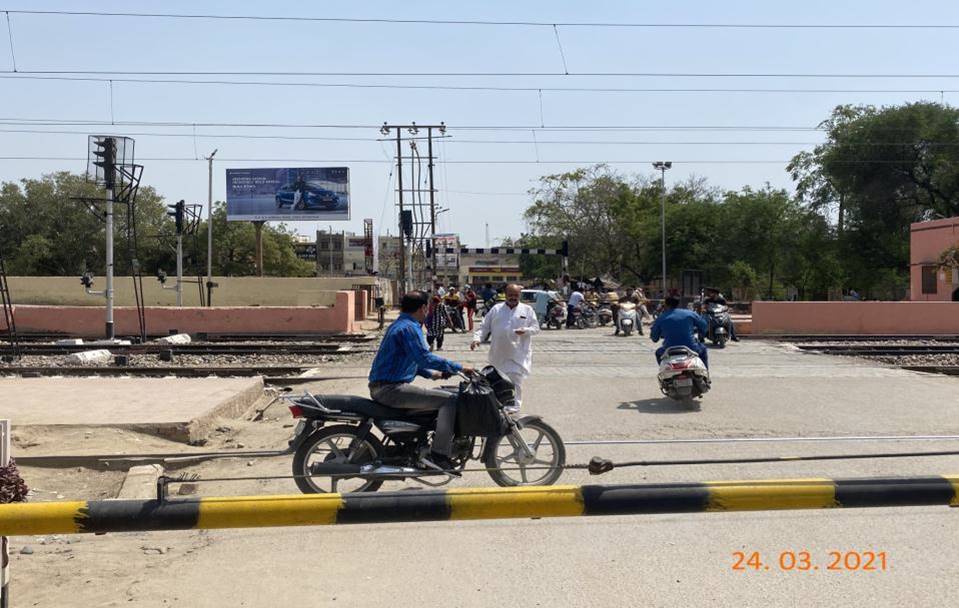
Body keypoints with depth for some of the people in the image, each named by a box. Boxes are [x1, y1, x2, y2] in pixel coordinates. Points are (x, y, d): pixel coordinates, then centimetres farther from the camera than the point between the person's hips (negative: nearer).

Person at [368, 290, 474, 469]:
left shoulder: (398, 325, 20)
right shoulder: (409, 328, -13)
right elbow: (424, 358, -24)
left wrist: (431, 373, 22)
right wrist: (459, 367, -18)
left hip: (381, 386, 11)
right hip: (392, 389, -11)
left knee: (438, 394, 27)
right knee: (449, 399, -15)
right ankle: (439, 454, -17)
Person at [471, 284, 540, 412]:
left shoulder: (527, 310, 5)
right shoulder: (496, 309, 9)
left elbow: (536, 327, 3)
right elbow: (484, 327, 8)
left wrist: (525, 330, -17)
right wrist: (477, 338, -8)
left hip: (518, 354, -3)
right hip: (498, 353, 3)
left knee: (515, 381, -7)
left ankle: (513, 406, 0)